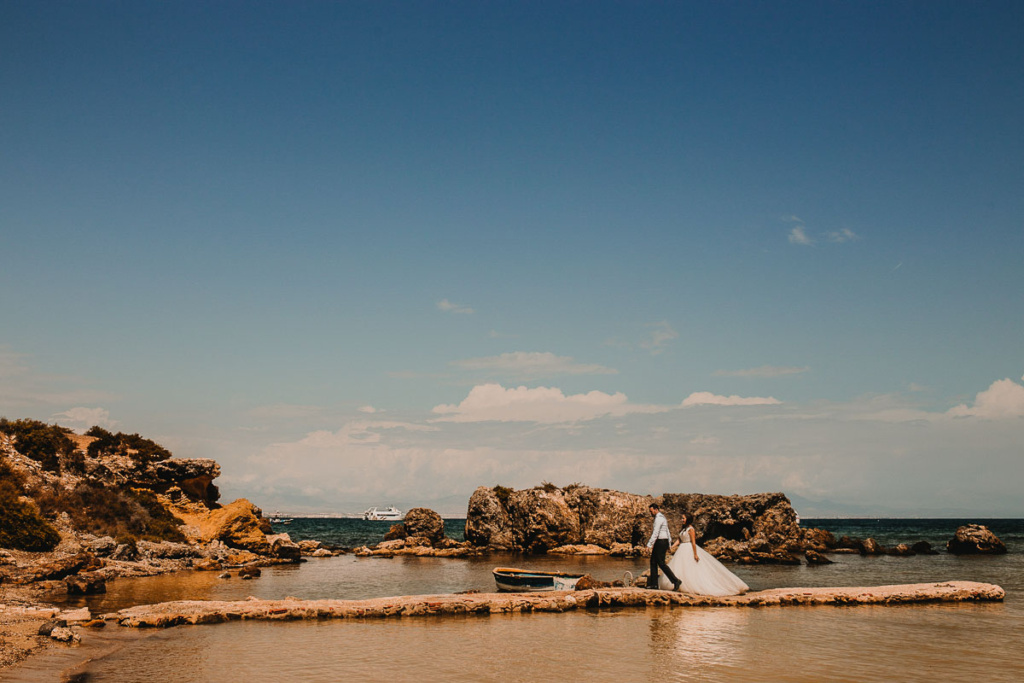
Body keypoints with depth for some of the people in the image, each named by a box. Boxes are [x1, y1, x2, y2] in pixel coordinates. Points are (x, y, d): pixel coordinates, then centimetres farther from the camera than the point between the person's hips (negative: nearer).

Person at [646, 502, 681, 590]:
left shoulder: (659, 518, -15)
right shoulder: (662, 517, 18)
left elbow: (655, 533, -22)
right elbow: (667, 532, 23)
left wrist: (649, 545, -23)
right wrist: (668, 545, 27)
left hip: (660, 542, -10)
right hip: (663, 542, 10)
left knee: (661, 563, -10)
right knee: (653, 561, 10)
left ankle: (675, 581, -10)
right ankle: (654, 583, 11)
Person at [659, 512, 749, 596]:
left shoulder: (690, 529, -12)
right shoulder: (683, 529, 14)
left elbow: (693, 542, -18)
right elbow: (679, 540, 13)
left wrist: (695, 554, -22)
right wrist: (673, 546, -2)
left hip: (690, 550, -9)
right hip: (683, 550, 9)